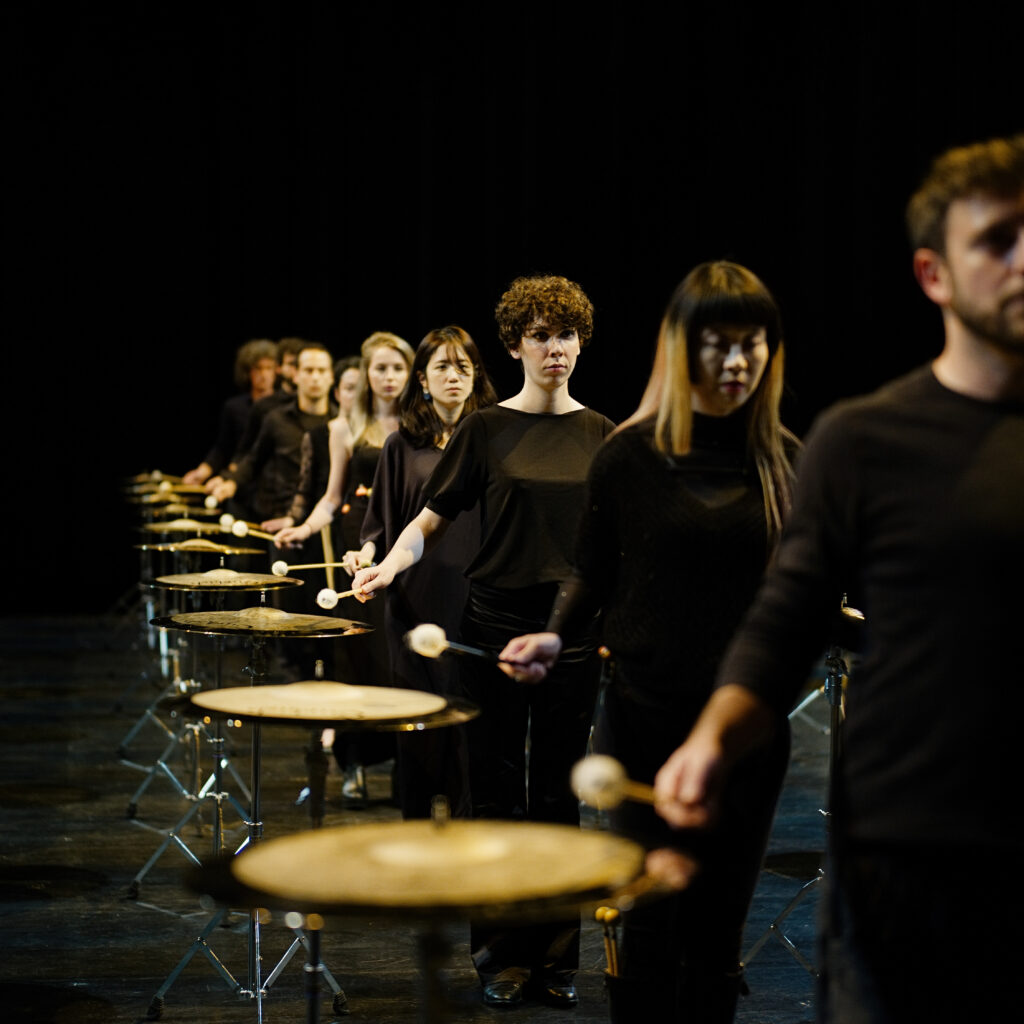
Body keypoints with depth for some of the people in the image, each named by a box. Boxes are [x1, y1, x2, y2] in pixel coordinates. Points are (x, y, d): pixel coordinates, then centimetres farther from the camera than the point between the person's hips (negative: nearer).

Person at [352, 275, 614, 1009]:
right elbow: (433, 519, 1)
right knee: (498, 792, 5)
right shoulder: (487, 429, 1)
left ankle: (558, 956, 16)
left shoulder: (599, 434, 6)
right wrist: (390, 565, -17)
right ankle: (503, 955, 16)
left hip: (574, 628, 1)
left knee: (560, 792, 7)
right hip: (497, 627, -1)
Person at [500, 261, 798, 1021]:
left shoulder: (782, 460, 2)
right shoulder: (631, 456, -4)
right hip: (648, 721, -2)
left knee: (718, 931, 10)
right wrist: (553, 636, -10)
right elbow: (592, 574, 6)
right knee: (652, 925, 2)